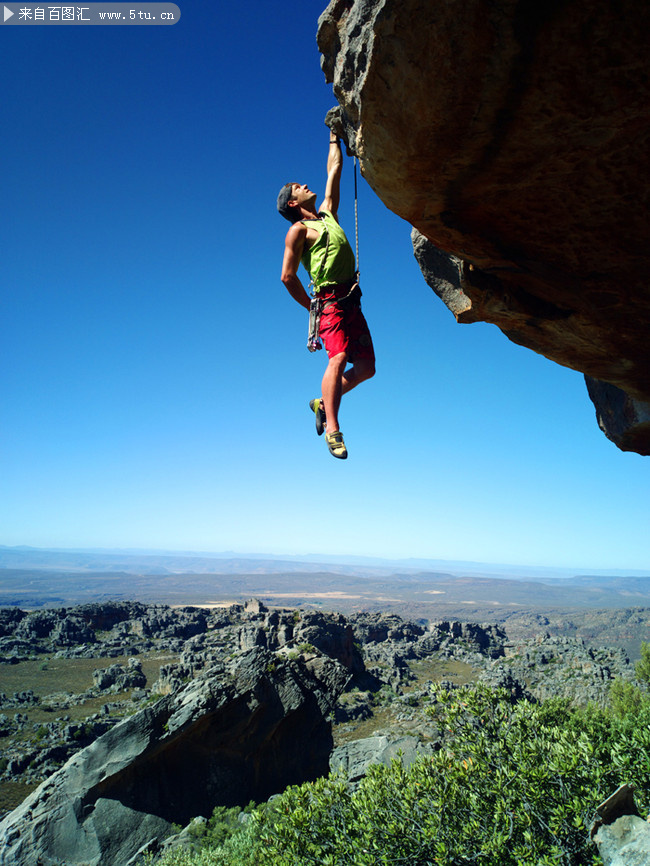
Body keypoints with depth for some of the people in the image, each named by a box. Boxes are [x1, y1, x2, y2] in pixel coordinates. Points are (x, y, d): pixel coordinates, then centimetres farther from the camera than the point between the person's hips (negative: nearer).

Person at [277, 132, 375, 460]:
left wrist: (334, 134, 40)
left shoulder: (327, 213, 24)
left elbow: (334, 169, 33)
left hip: (352, 302, 7)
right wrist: (313, 308, 3)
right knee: (339, 358, -25)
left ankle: (323, 403, 17)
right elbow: (287, 276, 0)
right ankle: (332, 428, -27)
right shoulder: (299, 229, 5)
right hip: (330, 300, -7)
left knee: (366, 368, 2)